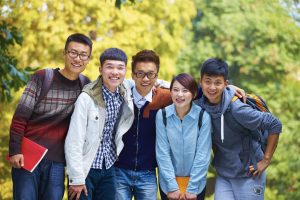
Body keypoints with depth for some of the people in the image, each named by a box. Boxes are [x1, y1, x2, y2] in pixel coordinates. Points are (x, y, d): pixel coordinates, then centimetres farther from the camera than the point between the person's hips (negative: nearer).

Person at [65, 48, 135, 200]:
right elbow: (73, 141, -16)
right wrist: (77, 179, -16)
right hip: (85, 169, -5)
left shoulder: (126, 95, 0)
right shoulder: (87, 98, -16)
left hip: (109, 169, 5)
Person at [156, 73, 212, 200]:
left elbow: (203, 155, -10)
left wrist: (192, 188, -11)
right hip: (168, 183, 1)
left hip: (196, 183, -1)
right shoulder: (162, 115, -9)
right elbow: (162, 153, -9)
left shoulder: (203, 116, -11)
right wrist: (172, 187, -12)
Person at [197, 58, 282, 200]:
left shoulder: (236, 109, -23)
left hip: (249, 175, -4)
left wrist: (266, 160, -14)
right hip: (223, 176, 4)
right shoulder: (199, 106, -8)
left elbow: (275, 125, -19)